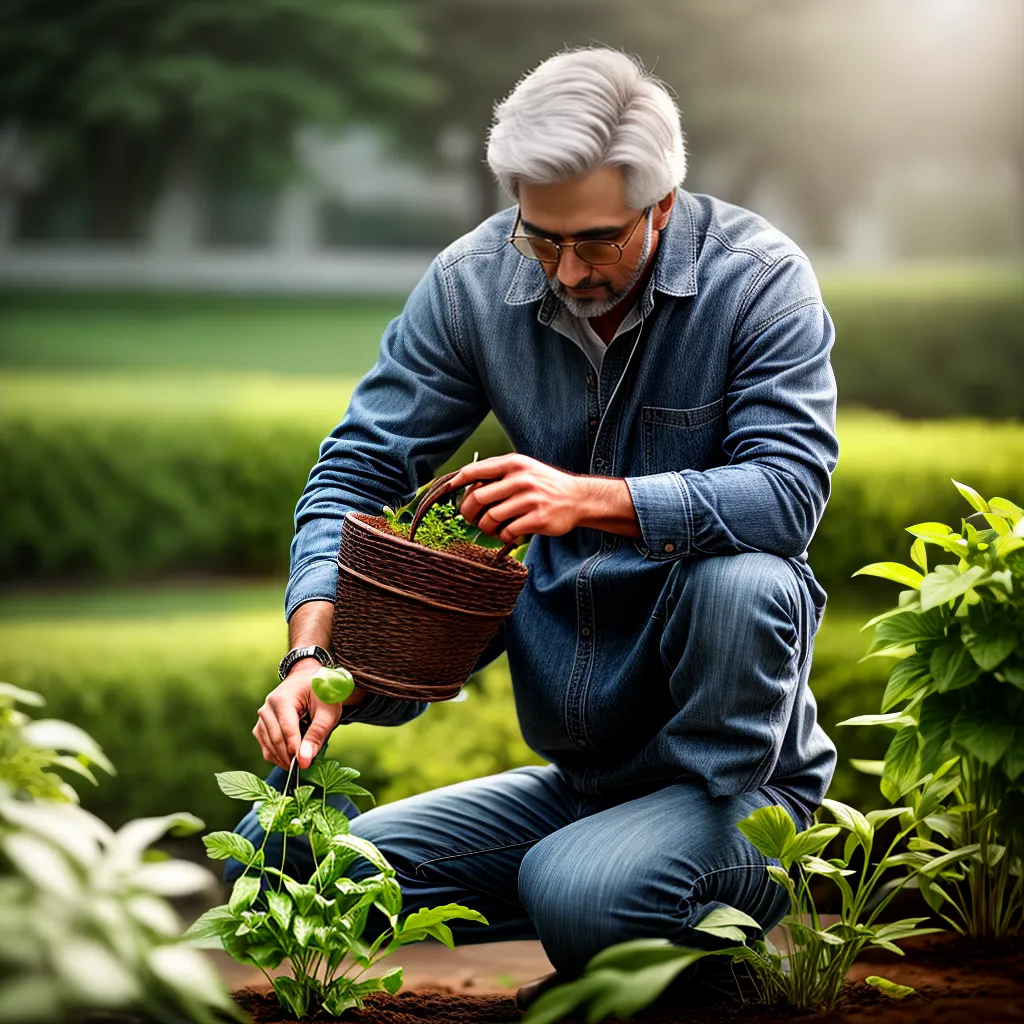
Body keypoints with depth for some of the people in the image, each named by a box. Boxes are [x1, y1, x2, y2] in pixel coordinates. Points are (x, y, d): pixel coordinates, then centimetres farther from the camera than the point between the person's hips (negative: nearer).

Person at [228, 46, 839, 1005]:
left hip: (731, 769, -5)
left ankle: (745, 871, -12)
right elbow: (357, 469, -2)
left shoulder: (758, 277, -12)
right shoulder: (473, 282, -3)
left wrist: (591, 498, -36)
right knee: (280, 861, -8)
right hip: (575, 773, 5)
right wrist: (313, 653, -19)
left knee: (739, 578, -37)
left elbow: (790, 486, -24)